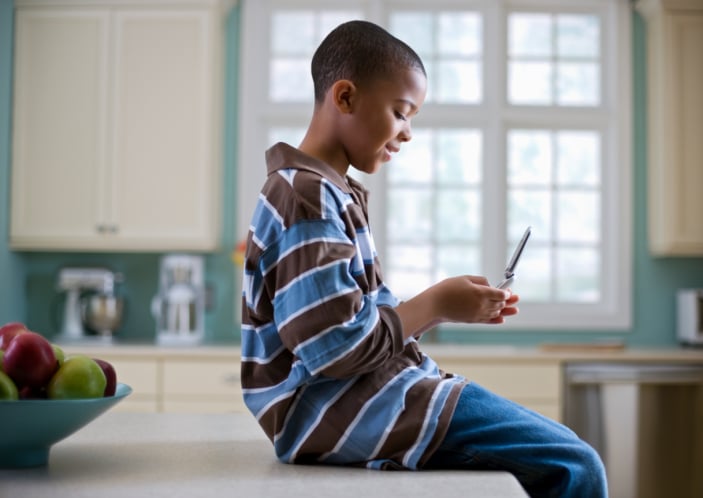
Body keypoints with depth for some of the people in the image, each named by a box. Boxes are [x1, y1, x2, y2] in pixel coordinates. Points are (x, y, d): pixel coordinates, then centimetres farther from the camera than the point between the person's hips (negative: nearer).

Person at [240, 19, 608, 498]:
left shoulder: (328, 192, 16)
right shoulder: (308, 199, -16)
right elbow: (338, 348, -22)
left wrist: (447, 304, 5)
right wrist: (436, 304, -11)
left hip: (358, 393, 10)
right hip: (333, 408, -10)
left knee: (561, 451, 11)